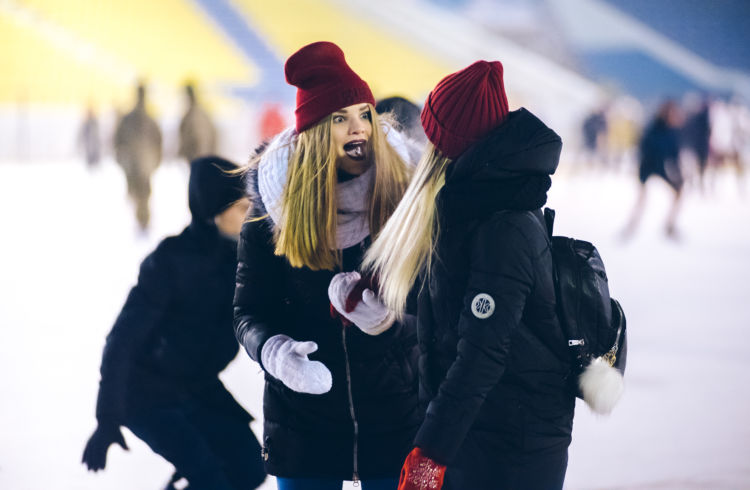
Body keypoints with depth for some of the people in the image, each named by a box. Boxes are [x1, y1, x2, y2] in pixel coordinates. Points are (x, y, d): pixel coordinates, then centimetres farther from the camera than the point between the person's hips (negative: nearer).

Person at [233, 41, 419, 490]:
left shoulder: (403, 196, -4)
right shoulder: (274, 208, -3)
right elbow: (250, 310, 0)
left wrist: (391, 316, -25)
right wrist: (273, 350, -22)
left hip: (394, 416, 0)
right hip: (303, 419, 0)